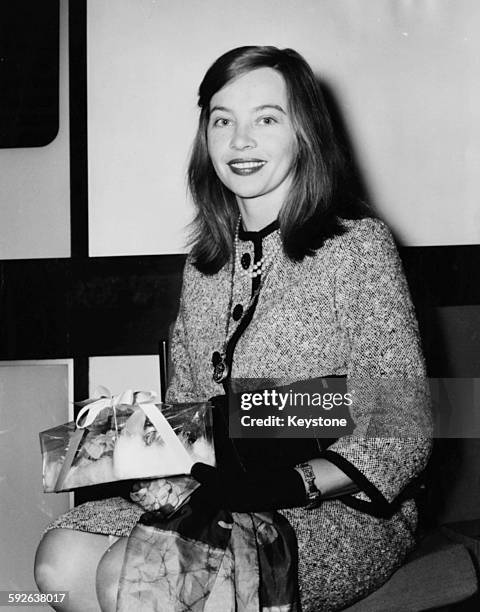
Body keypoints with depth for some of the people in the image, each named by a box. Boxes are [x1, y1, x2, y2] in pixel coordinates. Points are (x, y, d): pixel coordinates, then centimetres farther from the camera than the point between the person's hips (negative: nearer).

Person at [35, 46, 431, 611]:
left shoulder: (358, 245, -8)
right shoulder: (205, 262, 11)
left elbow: (400, 437, -11)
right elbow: (184, 400, 15)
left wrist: (295, 482, -26)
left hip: (342, 512, -6)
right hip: (214, 501, 6)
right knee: (61, 558, -14)